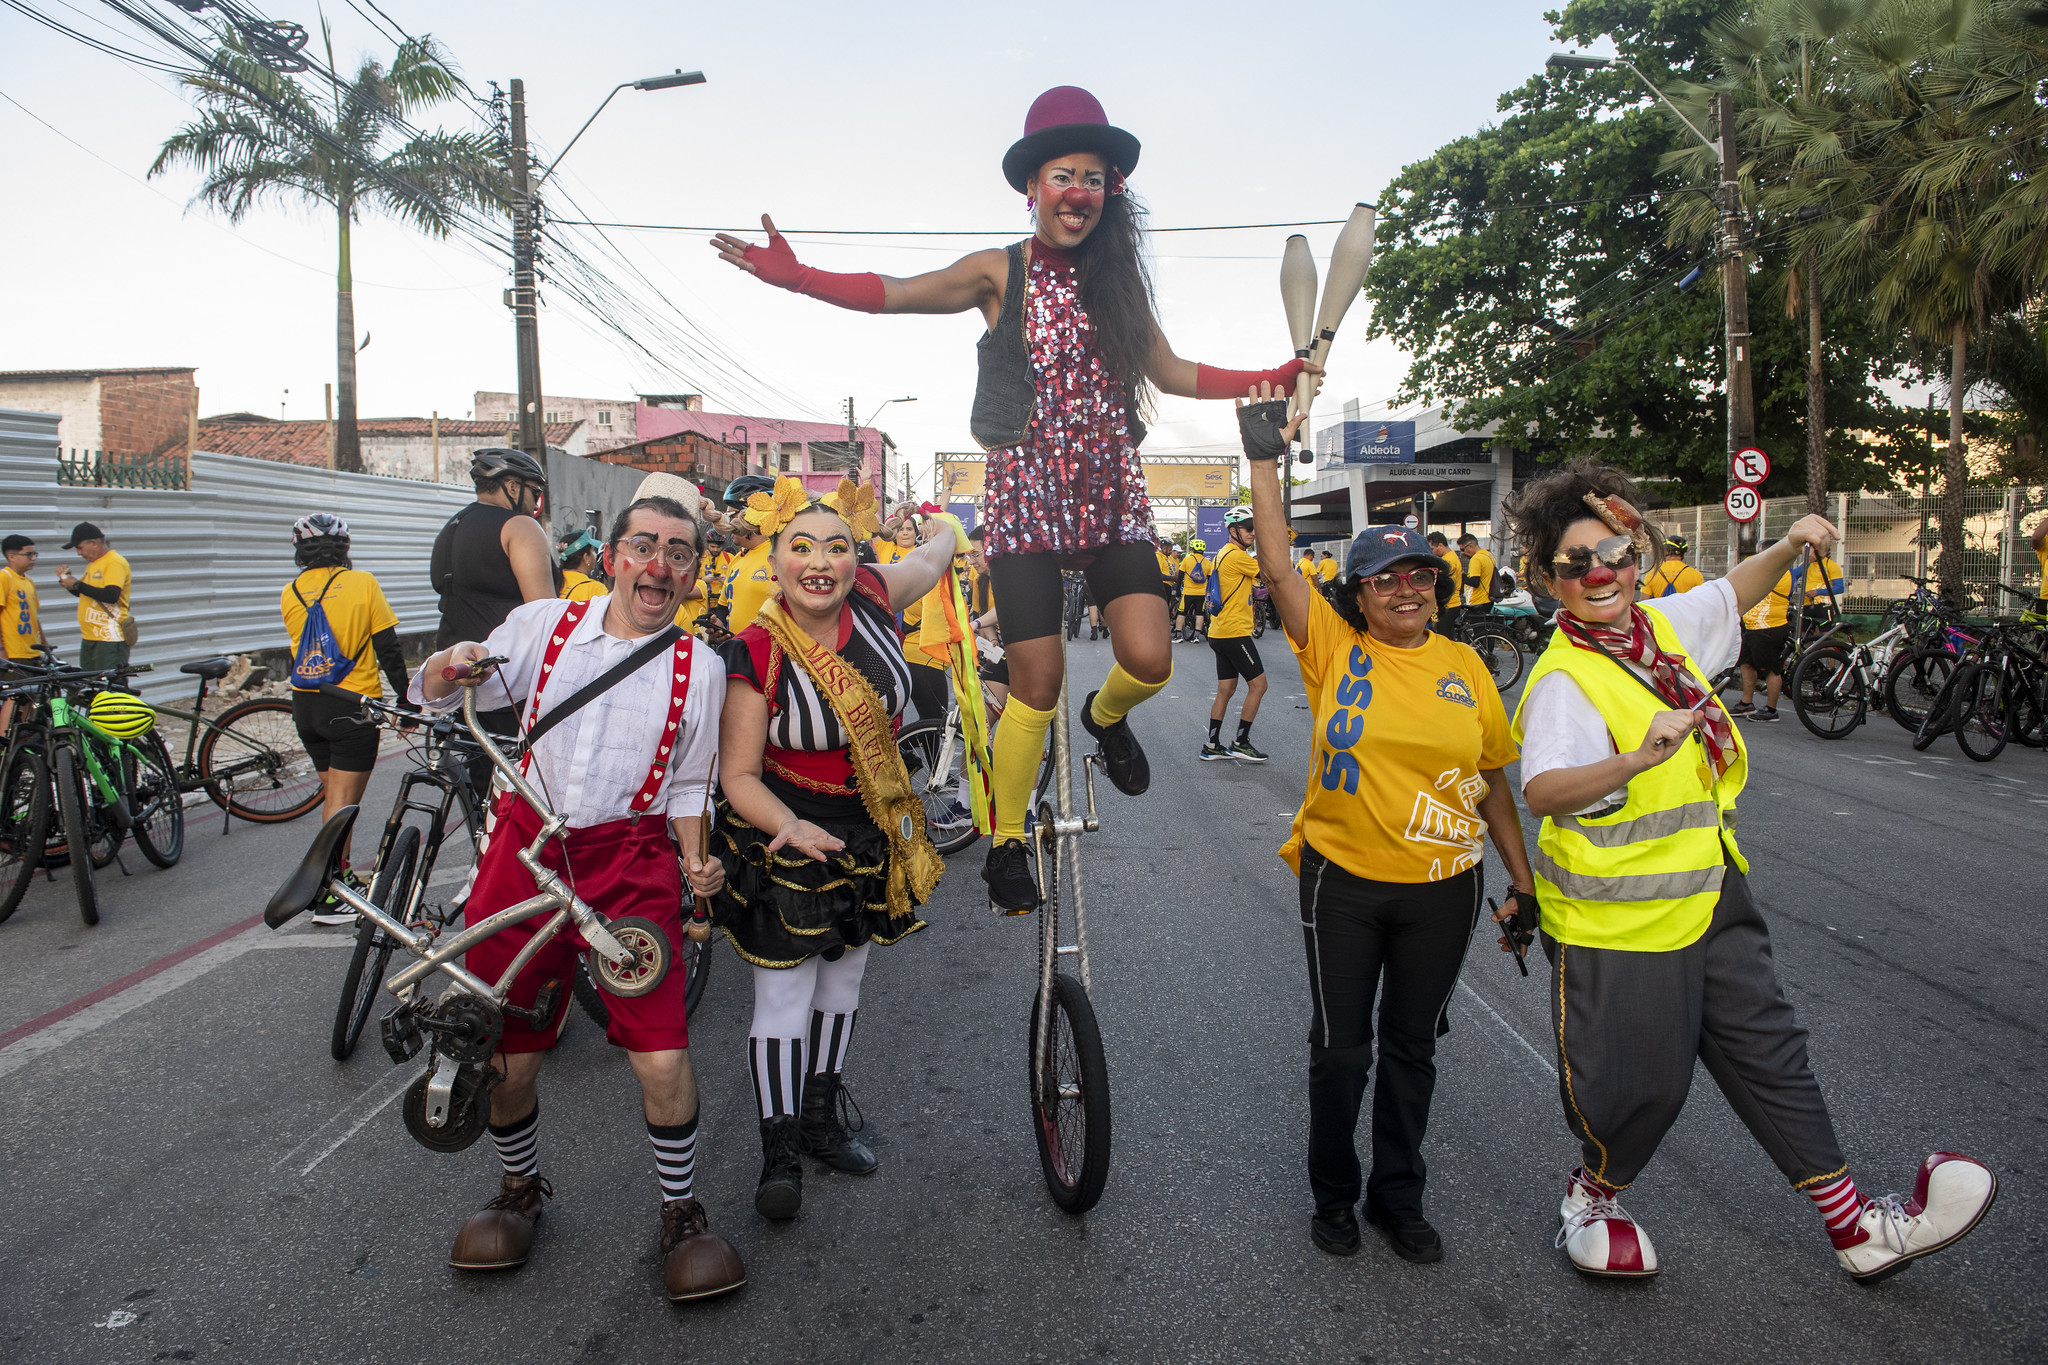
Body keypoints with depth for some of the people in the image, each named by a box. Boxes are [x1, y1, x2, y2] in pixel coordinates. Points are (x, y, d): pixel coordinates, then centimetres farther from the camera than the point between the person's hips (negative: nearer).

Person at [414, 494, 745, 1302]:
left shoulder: (700, 667, 4)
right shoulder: (545, 625, 5)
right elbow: (435, 699, 11)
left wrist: (696, 861, -4)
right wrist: (449, 667, -12)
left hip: (631, 860, -1)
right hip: (524, 847, 2)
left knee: (662, 1057, -10)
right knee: (504, 1054, 9)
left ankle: (682, 1213, 15)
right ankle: (520, 1189, 39)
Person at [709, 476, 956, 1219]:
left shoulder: (875, 595, -14)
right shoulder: (755, 656, -23)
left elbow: (935, 556, 8)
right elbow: (738, 774, -19)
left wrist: (943, 526, 31)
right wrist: (790, 826, -37)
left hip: (872, 829, 5)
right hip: (787, 830, -5)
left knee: (843, 978, 19)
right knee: (785, 994, 0)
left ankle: (822, 1120, 38)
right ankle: (779, 1150, 19)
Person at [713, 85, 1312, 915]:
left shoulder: (1119, 279, 12)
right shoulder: (1001, 273, 2)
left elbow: (1172, 374, 18)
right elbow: (891, 294, -7)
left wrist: (1277, 378, 13)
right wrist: (793, 275, -20)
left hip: (1112, 491, 3)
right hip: (1025, 492, -3)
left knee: (1149, 660, -13)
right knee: (1037, 680, -6)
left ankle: (1106, 715, 26)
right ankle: (1006, 840, 14)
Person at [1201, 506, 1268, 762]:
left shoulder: (1225, 553, 16)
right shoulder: (1237, 555, -15)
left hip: (1221, 633, 10)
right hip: (1235, 633, -10)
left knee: (1226, 690, 12)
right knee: (1258, 684, -3)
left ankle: (1212, 746, 14)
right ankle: (1240, 743, 1)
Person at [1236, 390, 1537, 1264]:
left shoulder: (1462, 666, 2)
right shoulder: (1333, 647, -5)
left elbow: (1492, 780, 8)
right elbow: (1277, 565, -15)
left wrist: (1523, 881, 9)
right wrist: (1264, 459, -19)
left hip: (1442, 888, 2)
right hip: (1343, 880, -2)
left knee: (1411, 1047, 16)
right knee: (1340, 1049, 9)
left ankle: (1398, 1196, 35)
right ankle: (1333, 1194, 32)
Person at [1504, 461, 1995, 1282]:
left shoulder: (1663, 624, 1)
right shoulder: (1563, 680, -23)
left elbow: (1734, 595, 23)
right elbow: (1542, 790, -40)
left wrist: (1789, 546, 5)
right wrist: (1633, 762, -57)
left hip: (1711, 897, 8)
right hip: (1621, 921, -8)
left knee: (1768, 1055, 17)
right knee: (1641, 1084, 5)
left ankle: (1856, 1227, 32)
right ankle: (1591, 1198, 35)